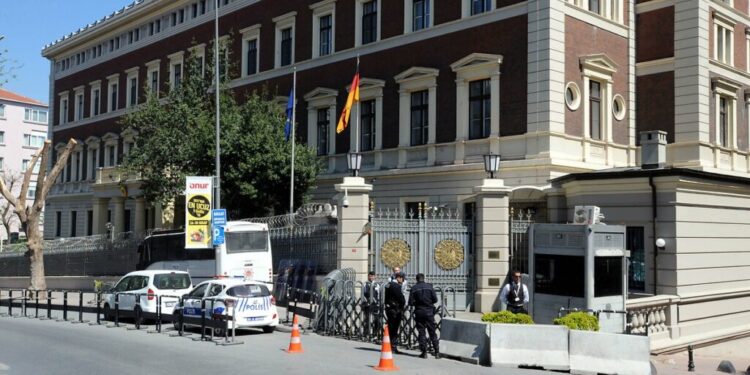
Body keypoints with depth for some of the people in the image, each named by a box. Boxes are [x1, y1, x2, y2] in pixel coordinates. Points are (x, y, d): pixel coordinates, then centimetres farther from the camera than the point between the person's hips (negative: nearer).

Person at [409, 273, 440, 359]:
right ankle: (437, 352, 6)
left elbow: (411, 302, -7)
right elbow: (435, 299, -3)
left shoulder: (414, 288, -4)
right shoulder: (429, 286, -1)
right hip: (429, 312, 1)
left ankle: (424, 352, 4)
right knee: (432, 333, 8)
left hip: (419, 312, -1)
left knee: (421, 333, 6)